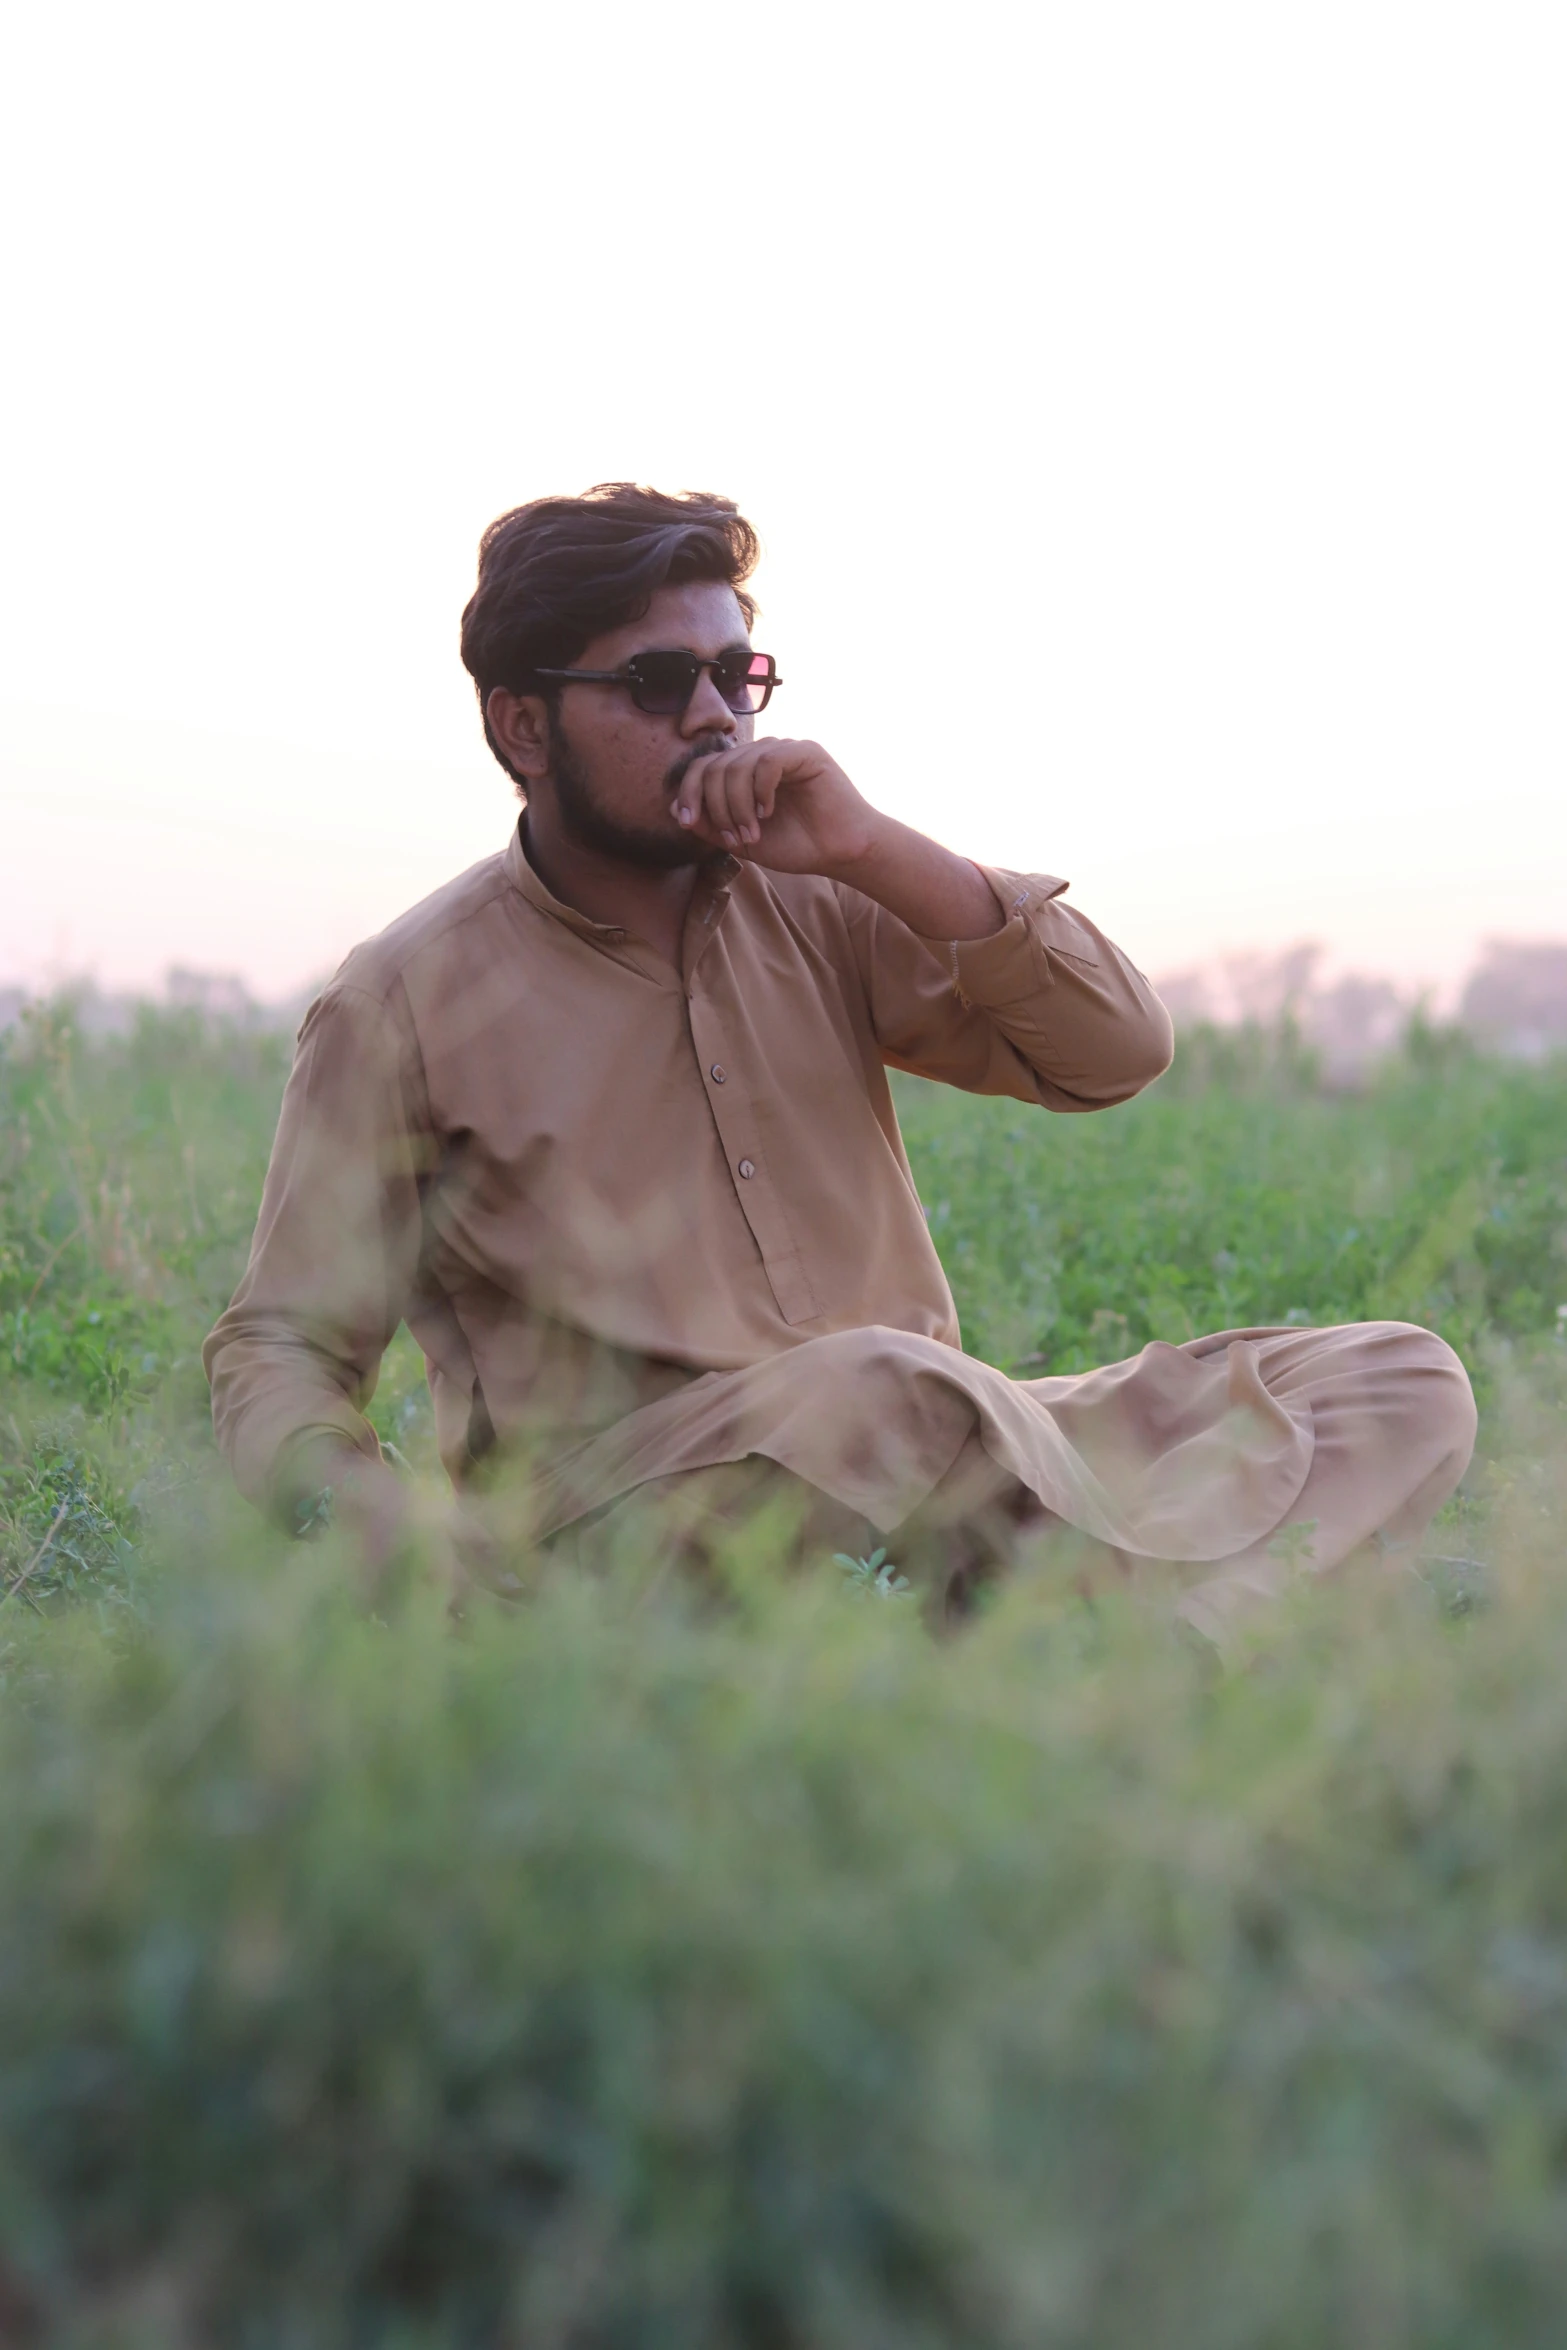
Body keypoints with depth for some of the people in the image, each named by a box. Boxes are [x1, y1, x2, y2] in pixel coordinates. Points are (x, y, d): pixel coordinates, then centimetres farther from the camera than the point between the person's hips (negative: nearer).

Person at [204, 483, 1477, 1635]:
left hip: (929, 1467, 6)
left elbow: (1117, 1053, 5)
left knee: (1403, 1380, -11)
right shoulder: (404, 1005, 3)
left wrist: (875, 851, -7)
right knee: (889, 1385, -40)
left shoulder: (814, 909, 14)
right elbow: (279, 1347, 4)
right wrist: (369, 1506, -20)